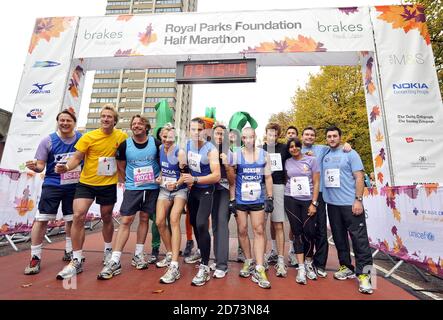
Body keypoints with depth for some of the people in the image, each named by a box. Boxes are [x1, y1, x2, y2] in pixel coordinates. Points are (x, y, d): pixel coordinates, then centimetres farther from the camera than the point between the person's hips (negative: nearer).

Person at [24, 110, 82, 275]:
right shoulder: (48, 141, -5)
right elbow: (41, 165, -4)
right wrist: (34, 167, -25)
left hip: (74, 186, 2)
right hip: (52, 185, -1)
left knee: (72, 220, 11)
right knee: (41, 219, -5)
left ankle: (69, 252, 29)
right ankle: (35, 257, 12)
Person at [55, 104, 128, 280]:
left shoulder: (121, 136, -5)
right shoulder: (88, 137, -7)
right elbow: (77, 157, -5)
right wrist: (66, 167, -25)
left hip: (109, 184, 0)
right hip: (86, 183, 0)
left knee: (106, 218, 13)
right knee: (78, 216, -11)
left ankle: (108, 250, 37)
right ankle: (76, 261, 5)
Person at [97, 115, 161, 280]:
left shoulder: (156, 143, -4)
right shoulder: (125, 145, -3)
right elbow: (121, 167, 8)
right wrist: (126, 182, 8)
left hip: (152, 188, 1)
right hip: (132, 188, 0)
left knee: (144, 219, 9)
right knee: (126, 220, -4)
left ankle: (138, 255, 23)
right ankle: (115, 261, 2)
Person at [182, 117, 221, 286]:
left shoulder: (211, 149, -19)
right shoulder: (187, 145, -1)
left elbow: (216, 176, -26)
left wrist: (194, 179, -26)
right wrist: (187, 180, -2)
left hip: (206, 191, -6)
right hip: (193, 189, 7)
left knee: (201, 224, -19)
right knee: (194, 222, 16)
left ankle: (205, 268, -6)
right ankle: (200, 252, 38)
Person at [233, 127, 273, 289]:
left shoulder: (264, 155, 2)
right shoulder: (236, 155, -3)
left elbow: (268, 177, 6)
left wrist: (270, 198, 2)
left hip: (258, 200, 1)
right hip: (240, 200, 0)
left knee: (259, 231, 1)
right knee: (242, 230, 9)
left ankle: (259, 269, 8)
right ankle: (248, 261, 30)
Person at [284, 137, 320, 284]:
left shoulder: (311, 160, 1)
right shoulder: (287, 162, 8)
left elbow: (316, 183, -1)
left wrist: (314, 203, -7)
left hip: (308, 201, -1)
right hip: (291, 200, 2)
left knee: (309, 232, -5)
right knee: (297, 232, 2)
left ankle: (308, 263, 19)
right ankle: (301, 267, 9)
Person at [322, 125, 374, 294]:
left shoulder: (350, 154, -3)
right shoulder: (325, 156, 11)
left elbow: (359, 177, -8)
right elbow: (320, 177, 18)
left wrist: (358, 200, -14)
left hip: (350, 203, -5)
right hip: (332, 204, 5)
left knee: (359, 238, -3)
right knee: (339, 237, 13)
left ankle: (363, 274, 6)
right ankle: (346, 267, 27)